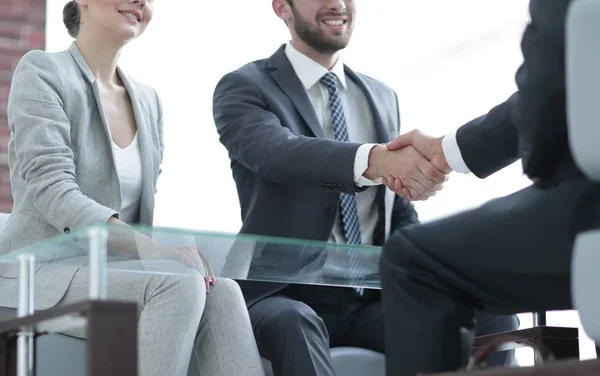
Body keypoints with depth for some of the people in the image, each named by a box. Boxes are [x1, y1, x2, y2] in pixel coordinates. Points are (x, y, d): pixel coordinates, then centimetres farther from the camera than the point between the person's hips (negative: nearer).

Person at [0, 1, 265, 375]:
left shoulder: (148, 101, 16)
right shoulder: (41, 71, -4)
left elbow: (141, 207, 15)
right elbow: (53, 191, -17)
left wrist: (169, 249, -10)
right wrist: (143, 245, -30)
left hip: (110, 271, 6)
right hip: (43, 274, -5)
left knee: (221, 291, -25)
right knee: (179, 286, -31)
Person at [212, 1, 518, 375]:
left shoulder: (383, 97, 18)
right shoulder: (245, 88, 1)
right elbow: (276, 151, -22)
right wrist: (375, 160, -40)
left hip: (372, 298, 5)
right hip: (285, 295, -5)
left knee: (491, 318, -19)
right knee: (294, 325, -39)